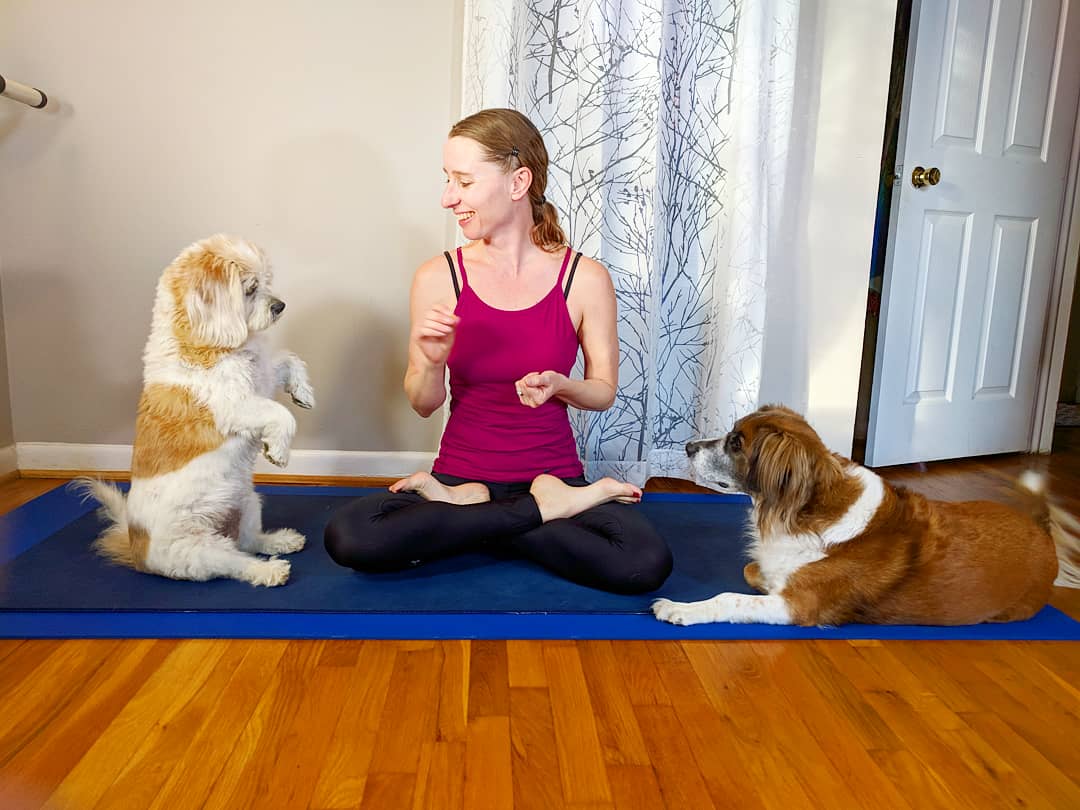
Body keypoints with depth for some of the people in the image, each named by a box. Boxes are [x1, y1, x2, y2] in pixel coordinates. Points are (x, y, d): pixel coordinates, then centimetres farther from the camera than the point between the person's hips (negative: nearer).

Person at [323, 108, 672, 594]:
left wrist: (559, 386, -18)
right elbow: (424, 404, 3)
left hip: (555, 473, -1)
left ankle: (465, 509, -8)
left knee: (646, 563, -29)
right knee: (347, 538, -27)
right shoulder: (437, 278, -3)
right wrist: (432, 363, -19)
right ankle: (546, 507, -11)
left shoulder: (585, 280, -6)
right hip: (461, 471, 1)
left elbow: (604, 390, 4)